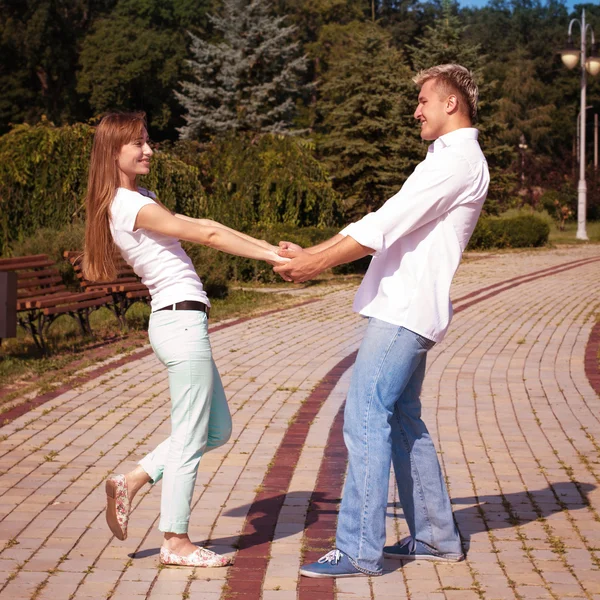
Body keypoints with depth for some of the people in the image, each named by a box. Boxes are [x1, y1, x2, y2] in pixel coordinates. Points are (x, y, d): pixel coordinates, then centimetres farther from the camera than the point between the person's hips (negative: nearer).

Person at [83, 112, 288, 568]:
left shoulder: (137, 199, 19)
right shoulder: (131, 205, -12)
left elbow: (199, 225, 13)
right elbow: (205, 235, -15)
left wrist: (270, 246, 7)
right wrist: (271, 256, -13)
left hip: (178, 322, 10)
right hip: (182, 321, -10)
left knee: (218, 430, 16)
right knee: (190, 439, -1)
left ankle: (132, 482, 19)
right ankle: (176, 542, 9)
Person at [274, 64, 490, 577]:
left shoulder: (459, 159, -11)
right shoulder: (447, 159, 23)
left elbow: (386, 226, -18)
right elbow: (382, 221, 20)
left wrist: (317, 264, -12)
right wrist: (309, 253, 13)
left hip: (405, 311, -11)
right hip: (404, 309, 11)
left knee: (365, 419, -11)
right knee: (402, 421, 15)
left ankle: (359, 550, -9)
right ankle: (435, 536, 22)